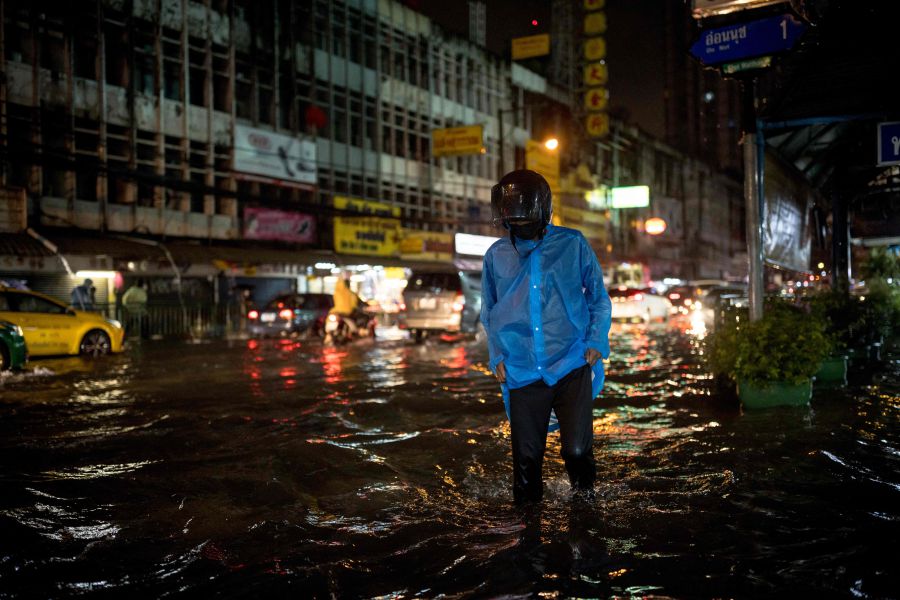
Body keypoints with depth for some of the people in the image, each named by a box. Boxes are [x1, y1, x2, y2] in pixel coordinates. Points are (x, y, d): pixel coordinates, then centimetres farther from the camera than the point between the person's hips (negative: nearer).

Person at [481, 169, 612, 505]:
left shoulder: (572, 245, 2)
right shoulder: (497, 256, 7)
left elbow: (599, 299, 10)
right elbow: (489, 313, 18)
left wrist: (596, 342, -4)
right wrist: (497, 357, 6)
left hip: (571, 367, -2)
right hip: (522, 373, 2)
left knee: (577, 448, -7)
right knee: (526, 456, 7)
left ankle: (584, 489, 24)